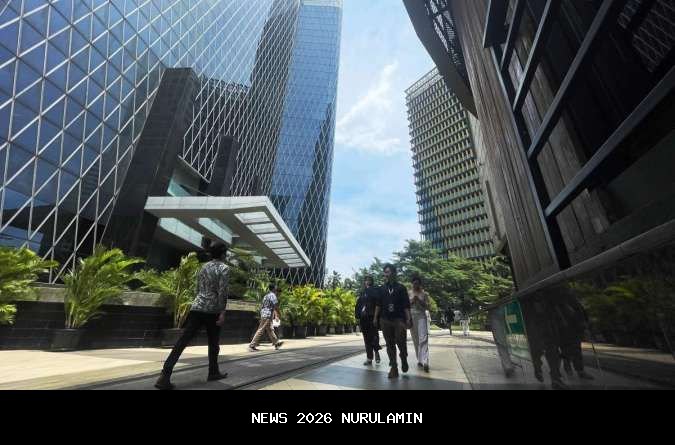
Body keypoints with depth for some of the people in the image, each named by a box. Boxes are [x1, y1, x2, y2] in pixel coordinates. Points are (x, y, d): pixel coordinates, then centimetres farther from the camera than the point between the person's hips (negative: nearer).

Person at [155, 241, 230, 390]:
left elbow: (198, 289, 17)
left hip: (197, 308, 5)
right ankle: (213, 372, 27)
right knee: (214, 343, 13)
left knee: (182, 342, 0)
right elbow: (222, 292, -16)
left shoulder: (203, 267, 13)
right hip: (212, 310, -5)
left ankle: (165, 376, -8)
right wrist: (222, 313, -14)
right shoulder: (224, 268, -7)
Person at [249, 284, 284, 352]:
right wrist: (279, 315, -2)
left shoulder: (267, 295, 18)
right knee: (261, 331, -6)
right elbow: (276, 307, -14)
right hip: (267, 316, -10)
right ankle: (252, 346, -3)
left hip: (264, 314, 10)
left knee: (270, 330, 14)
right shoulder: (273, 295, -11)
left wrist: (275, 315, 29)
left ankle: (276, 343, 24)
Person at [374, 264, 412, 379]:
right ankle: (393, 367, 14)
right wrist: (375, 317, 6)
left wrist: (408, 319, -8)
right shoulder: (382, 289, 10)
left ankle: (404, 359, 23)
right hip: (385, 320, 3)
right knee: (390, 344, 5)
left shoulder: (401, 288, 2)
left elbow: (406, 305, -1)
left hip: (399, 319, -3)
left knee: (401, 342, -7)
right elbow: (378, 304, 11)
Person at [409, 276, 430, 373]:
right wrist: (412, 301, -11)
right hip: (411, 317, 2)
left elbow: (427, 307, -1)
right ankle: (419, 360, 19)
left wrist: (419, 300, -14)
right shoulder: (409, 293, 7)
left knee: (423, 338, -15)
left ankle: (425, 362, -21)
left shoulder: (424, 294, 2)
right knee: (415, 340, 7)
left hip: (421, 317, -2)